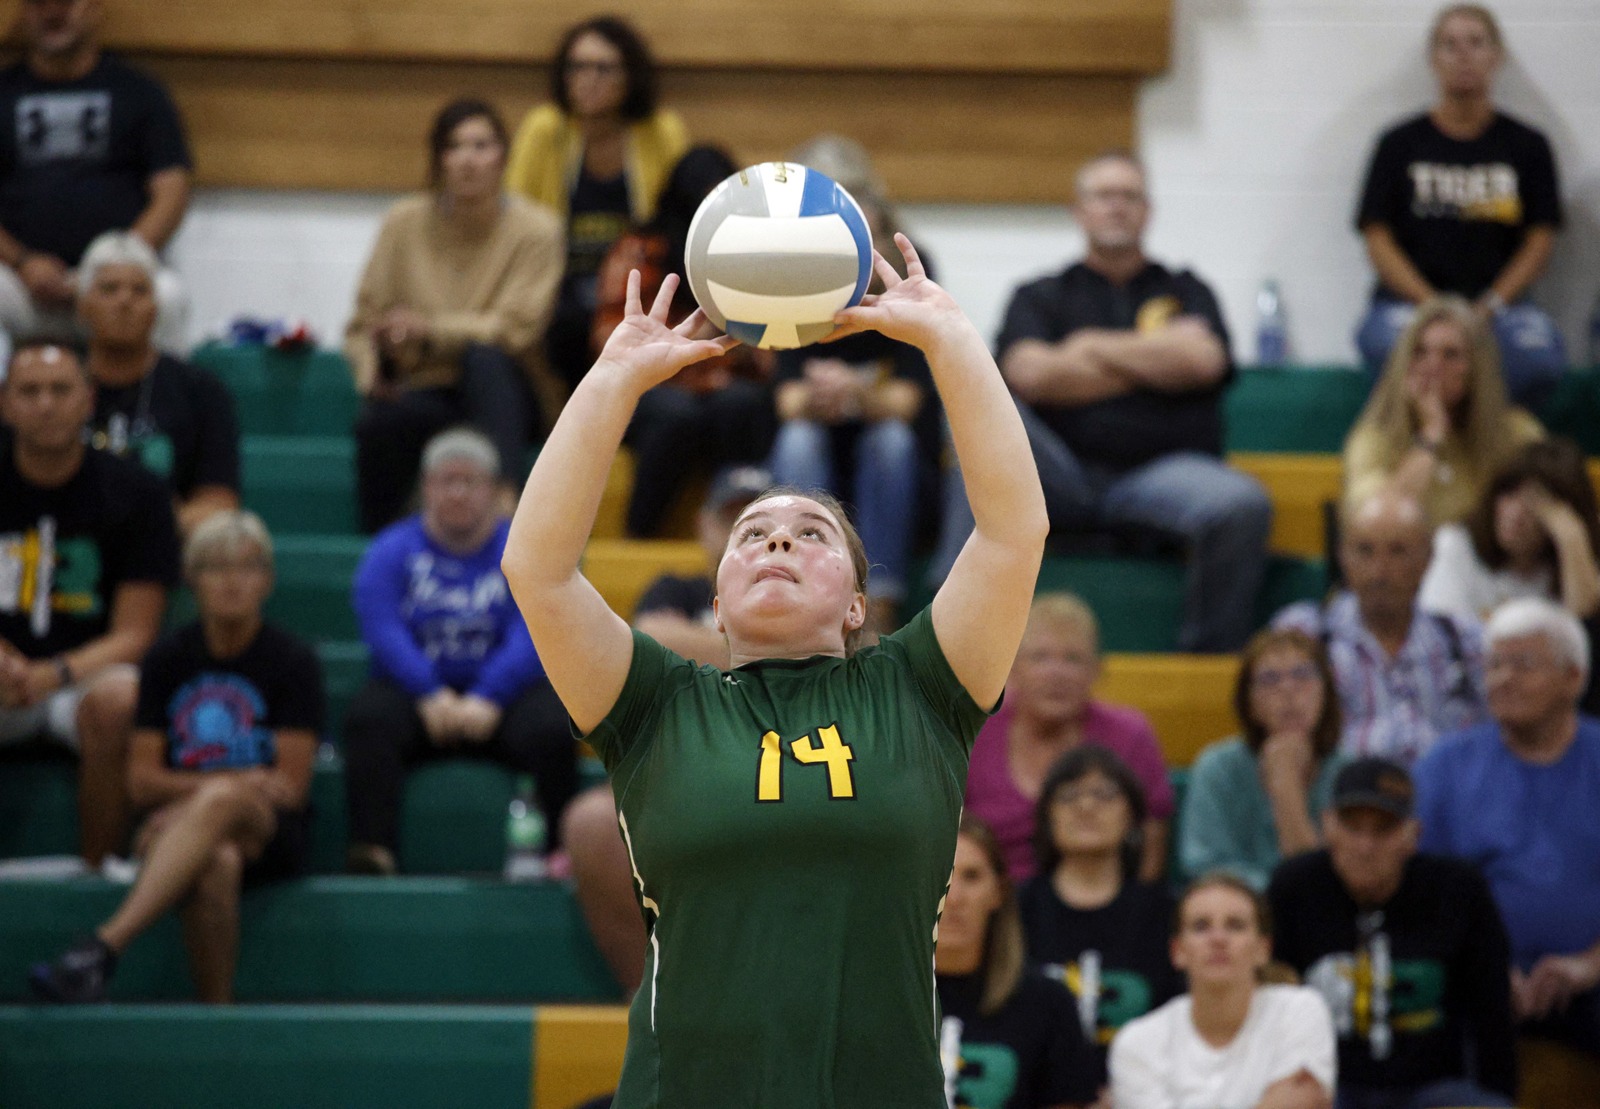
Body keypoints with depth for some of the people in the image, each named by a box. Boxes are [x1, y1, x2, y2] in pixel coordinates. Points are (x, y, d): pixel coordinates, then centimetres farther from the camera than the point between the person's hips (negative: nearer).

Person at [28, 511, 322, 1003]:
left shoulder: (292, 661, 2)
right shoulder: (168, 659, 10)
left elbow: (290, 786, -2)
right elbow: (141, 780, 6)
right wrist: (236, 782, -10)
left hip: (273, 835, -2)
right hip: (177, 826, 2)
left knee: (219, 802, -39)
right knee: (216, 863, -38)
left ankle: (103, 946, -51)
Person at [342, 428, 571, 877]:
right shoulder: (392, 551, 10)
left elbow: (531, 637, -6)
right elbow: (384, 632, -5)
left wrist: (487, 698, -23)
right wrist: (431, 696, -22)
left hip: (502, 692, 0)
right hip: (414, 689, 1)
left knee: (550, 728, -33)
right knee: (369, 717, -32)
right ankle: (372, 850, -40)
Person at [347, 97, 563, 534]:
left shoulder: (535, 231, -4)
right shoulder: (405, 223, 2)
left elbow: (517, 329, -11)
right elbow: (363, 324, 6)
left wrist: (428, 329, -16)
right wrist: (372, 373, -15)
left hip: (500, 391, -1)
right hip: (423, 392, 1)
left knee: (483, 357, -36)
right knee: (377, 421, -33)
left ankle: (502, 495, -46)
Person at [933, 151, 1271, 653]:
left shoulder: (1184, 291, 22)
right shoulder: (1041, 297, 21)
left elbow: (1203, 361, 0)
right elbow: (1030, 375, -1)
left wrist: (1094, 345, 6)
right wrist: (1154, 365, 3)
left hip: (1159, 468, 0)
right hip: (1063, 475, 0)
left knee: (1242, 504, -34)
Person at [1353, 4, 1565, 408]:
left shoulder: (1527, 145, 14)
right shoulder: (1401, 143, 12)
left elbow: (1540, 239, 8)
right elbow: (1378, 239, 5)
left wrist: (1490, 306, -9)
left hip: (1499, 303, 1)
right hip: (1409, 300, -1)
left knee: (1540, 358, -35)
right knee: (1387, 342, -38)